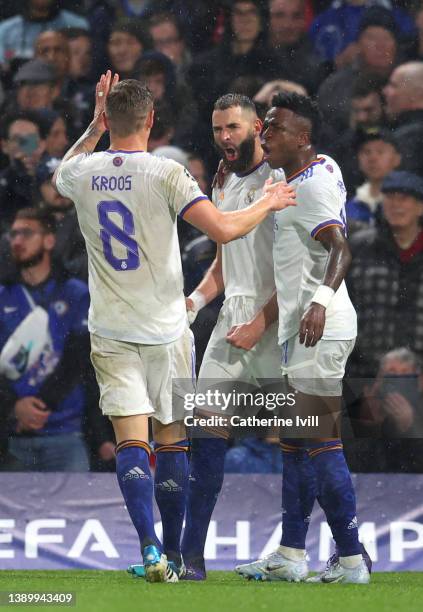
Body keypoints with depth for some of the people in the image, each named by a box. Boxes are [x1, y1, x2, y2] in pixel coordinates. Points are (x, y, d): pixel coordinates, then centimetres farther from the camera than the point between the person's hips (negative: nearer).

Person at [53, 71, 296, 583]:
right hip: (166, 328, -2)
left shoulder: (83, 172, 0)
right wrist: (268, 203, -2)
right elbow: (222, 229, -18)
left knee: (131, 442, -3)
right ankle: (173, 554, 16)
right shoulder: (165, 174, -12)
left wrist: (94, 127, 27)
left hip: (110, 330, 2)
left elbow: (60, 178, 26)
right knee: (171, 441, 10)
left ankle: (150, 549, -20)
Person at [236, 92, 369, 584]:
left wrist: (321, 300, -44)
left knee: (320, 443, -10)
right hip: (301, 328, 11)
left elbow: (340, 250, -30)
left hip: (319, 330, -11)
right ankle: (291, 554, 17)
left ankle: (351, 559, -8)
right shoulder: (323, 168, 12)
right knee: (294, 440, 13)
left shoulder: (310, 186, -16)